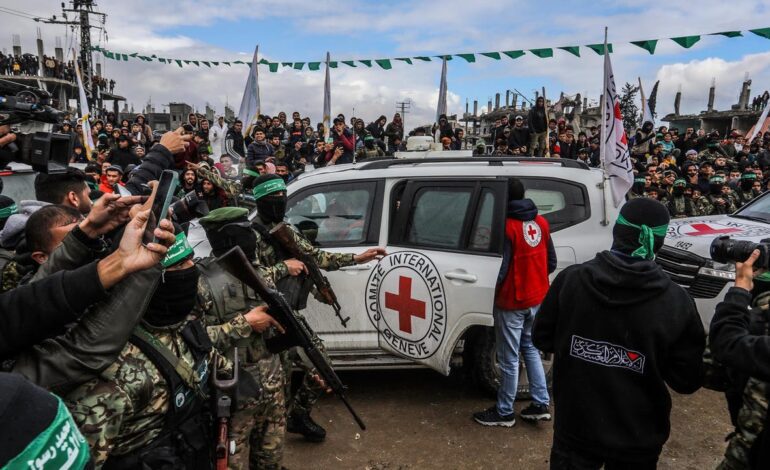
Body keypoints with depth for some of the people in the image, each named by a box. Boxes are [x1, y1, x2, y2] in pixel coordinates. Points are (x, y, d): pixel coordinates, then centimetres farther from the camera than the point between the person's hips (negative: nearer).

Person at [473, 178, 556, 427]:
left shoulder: (506, 226, -20)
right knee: (531, 349, 22)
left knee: (509, 359, 5)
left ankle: (504, 413, 19)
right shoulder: (541, 222, 2)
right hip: (537, 299, 8)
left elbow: (501, 268, -20)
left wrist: (493, 293, -4)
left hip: (512, 302, -7)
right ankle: (541, 404, 25)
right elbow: (551, 262, 8)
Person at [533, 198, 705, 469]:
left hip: (575, 428, 0)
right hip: (636, 441, 1)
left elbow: (542, 339, -3)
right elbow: (687, 381, -9)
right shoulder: (676, 302, -18)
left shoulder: (571, 280, -15)